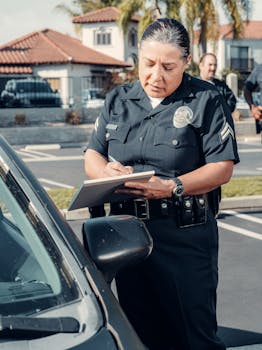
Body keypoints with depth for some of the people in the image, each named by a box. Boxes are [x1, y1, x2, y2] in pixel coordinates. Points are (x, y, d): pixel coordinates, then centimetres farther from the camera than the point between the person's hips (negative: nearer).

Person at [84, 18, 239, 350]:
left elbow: (222, 168, -8)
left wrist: (173, 187, -22)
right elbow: (92, 156, 12)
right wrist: (107, 172, -11)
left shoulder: (206, 100, -3)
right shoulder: (117, 100, 11)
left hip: (185, 236, -4)